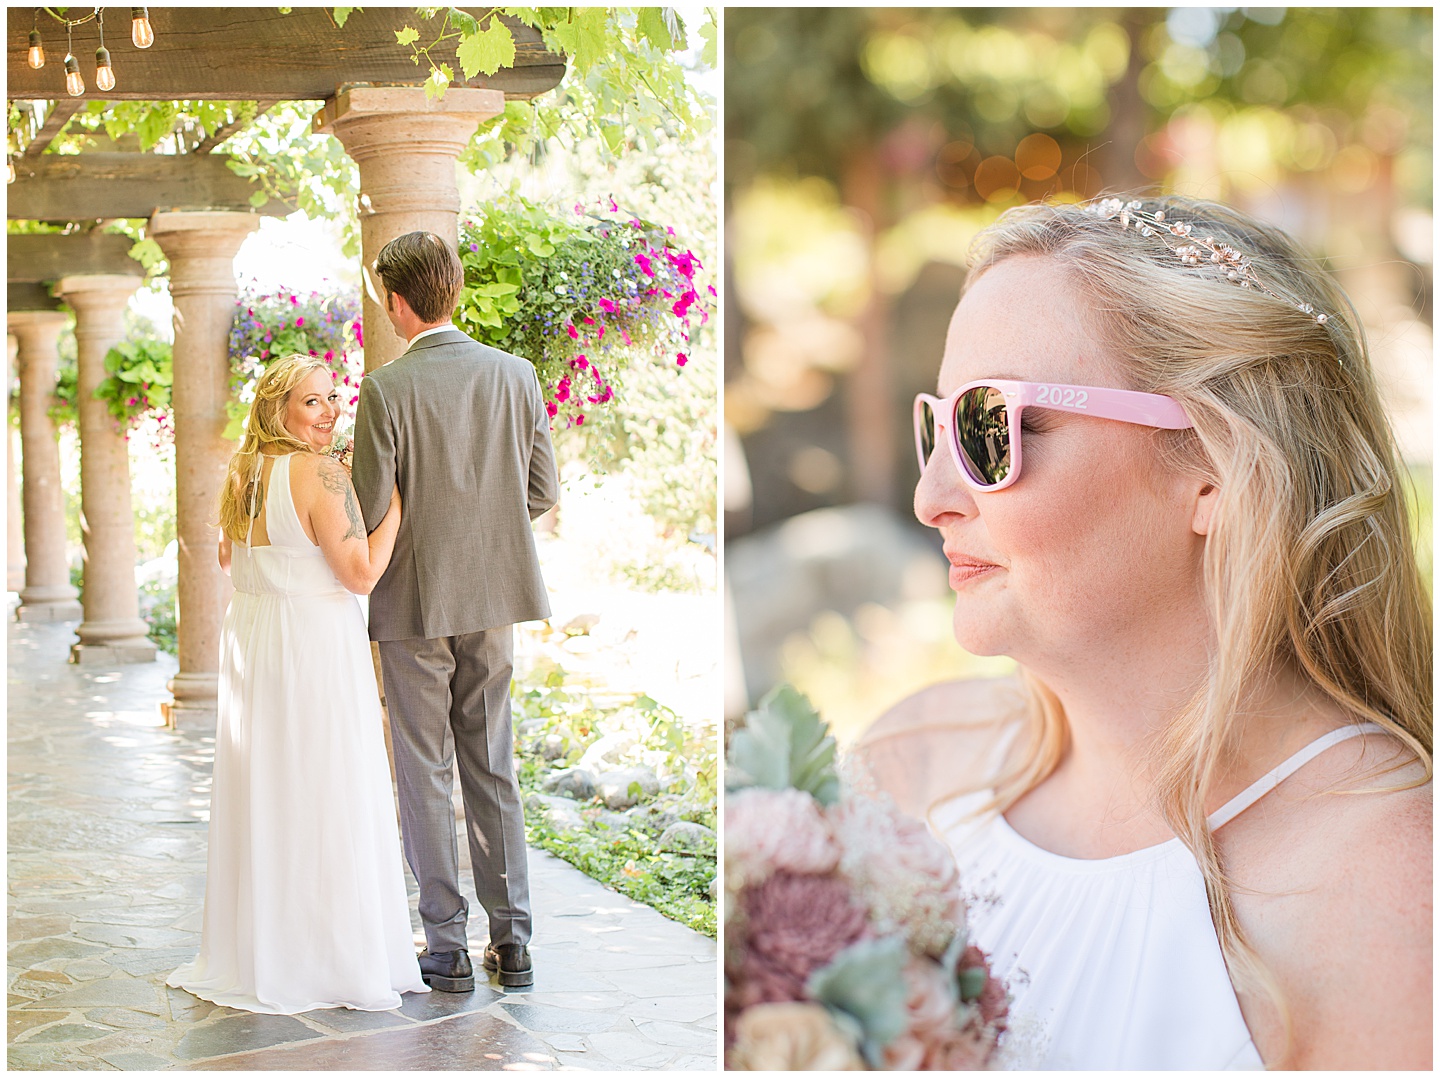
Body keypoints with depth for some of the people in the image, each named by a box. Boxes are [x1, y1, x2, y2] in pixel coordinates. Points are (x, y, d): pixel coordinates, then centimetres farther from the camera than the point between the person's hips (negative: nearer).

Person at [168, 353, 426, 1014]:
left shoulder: (243, 475, 9)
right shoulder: (319, 473, -16)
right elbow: (361, 571, -18)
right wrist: (398, 496, -11)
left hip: (250, 638, 8)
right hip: (314, 644, -8)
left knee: (261, 792, 14)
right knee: (324, 797, -1)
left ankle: (253, 950, 22)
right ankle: (331, 953, 6)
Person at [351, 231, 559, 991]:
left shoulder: (386, 389, -14)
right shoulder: (516, 375, -1)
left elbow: (370, 510, -13)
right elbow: (543, 491, 4)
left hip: (415, 601, -4)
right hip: (493, 597, 4)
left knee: (424, 776, 6)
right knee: (492, 768, 14)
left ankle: (447, 949, 10)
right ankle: (512, 940, 17)